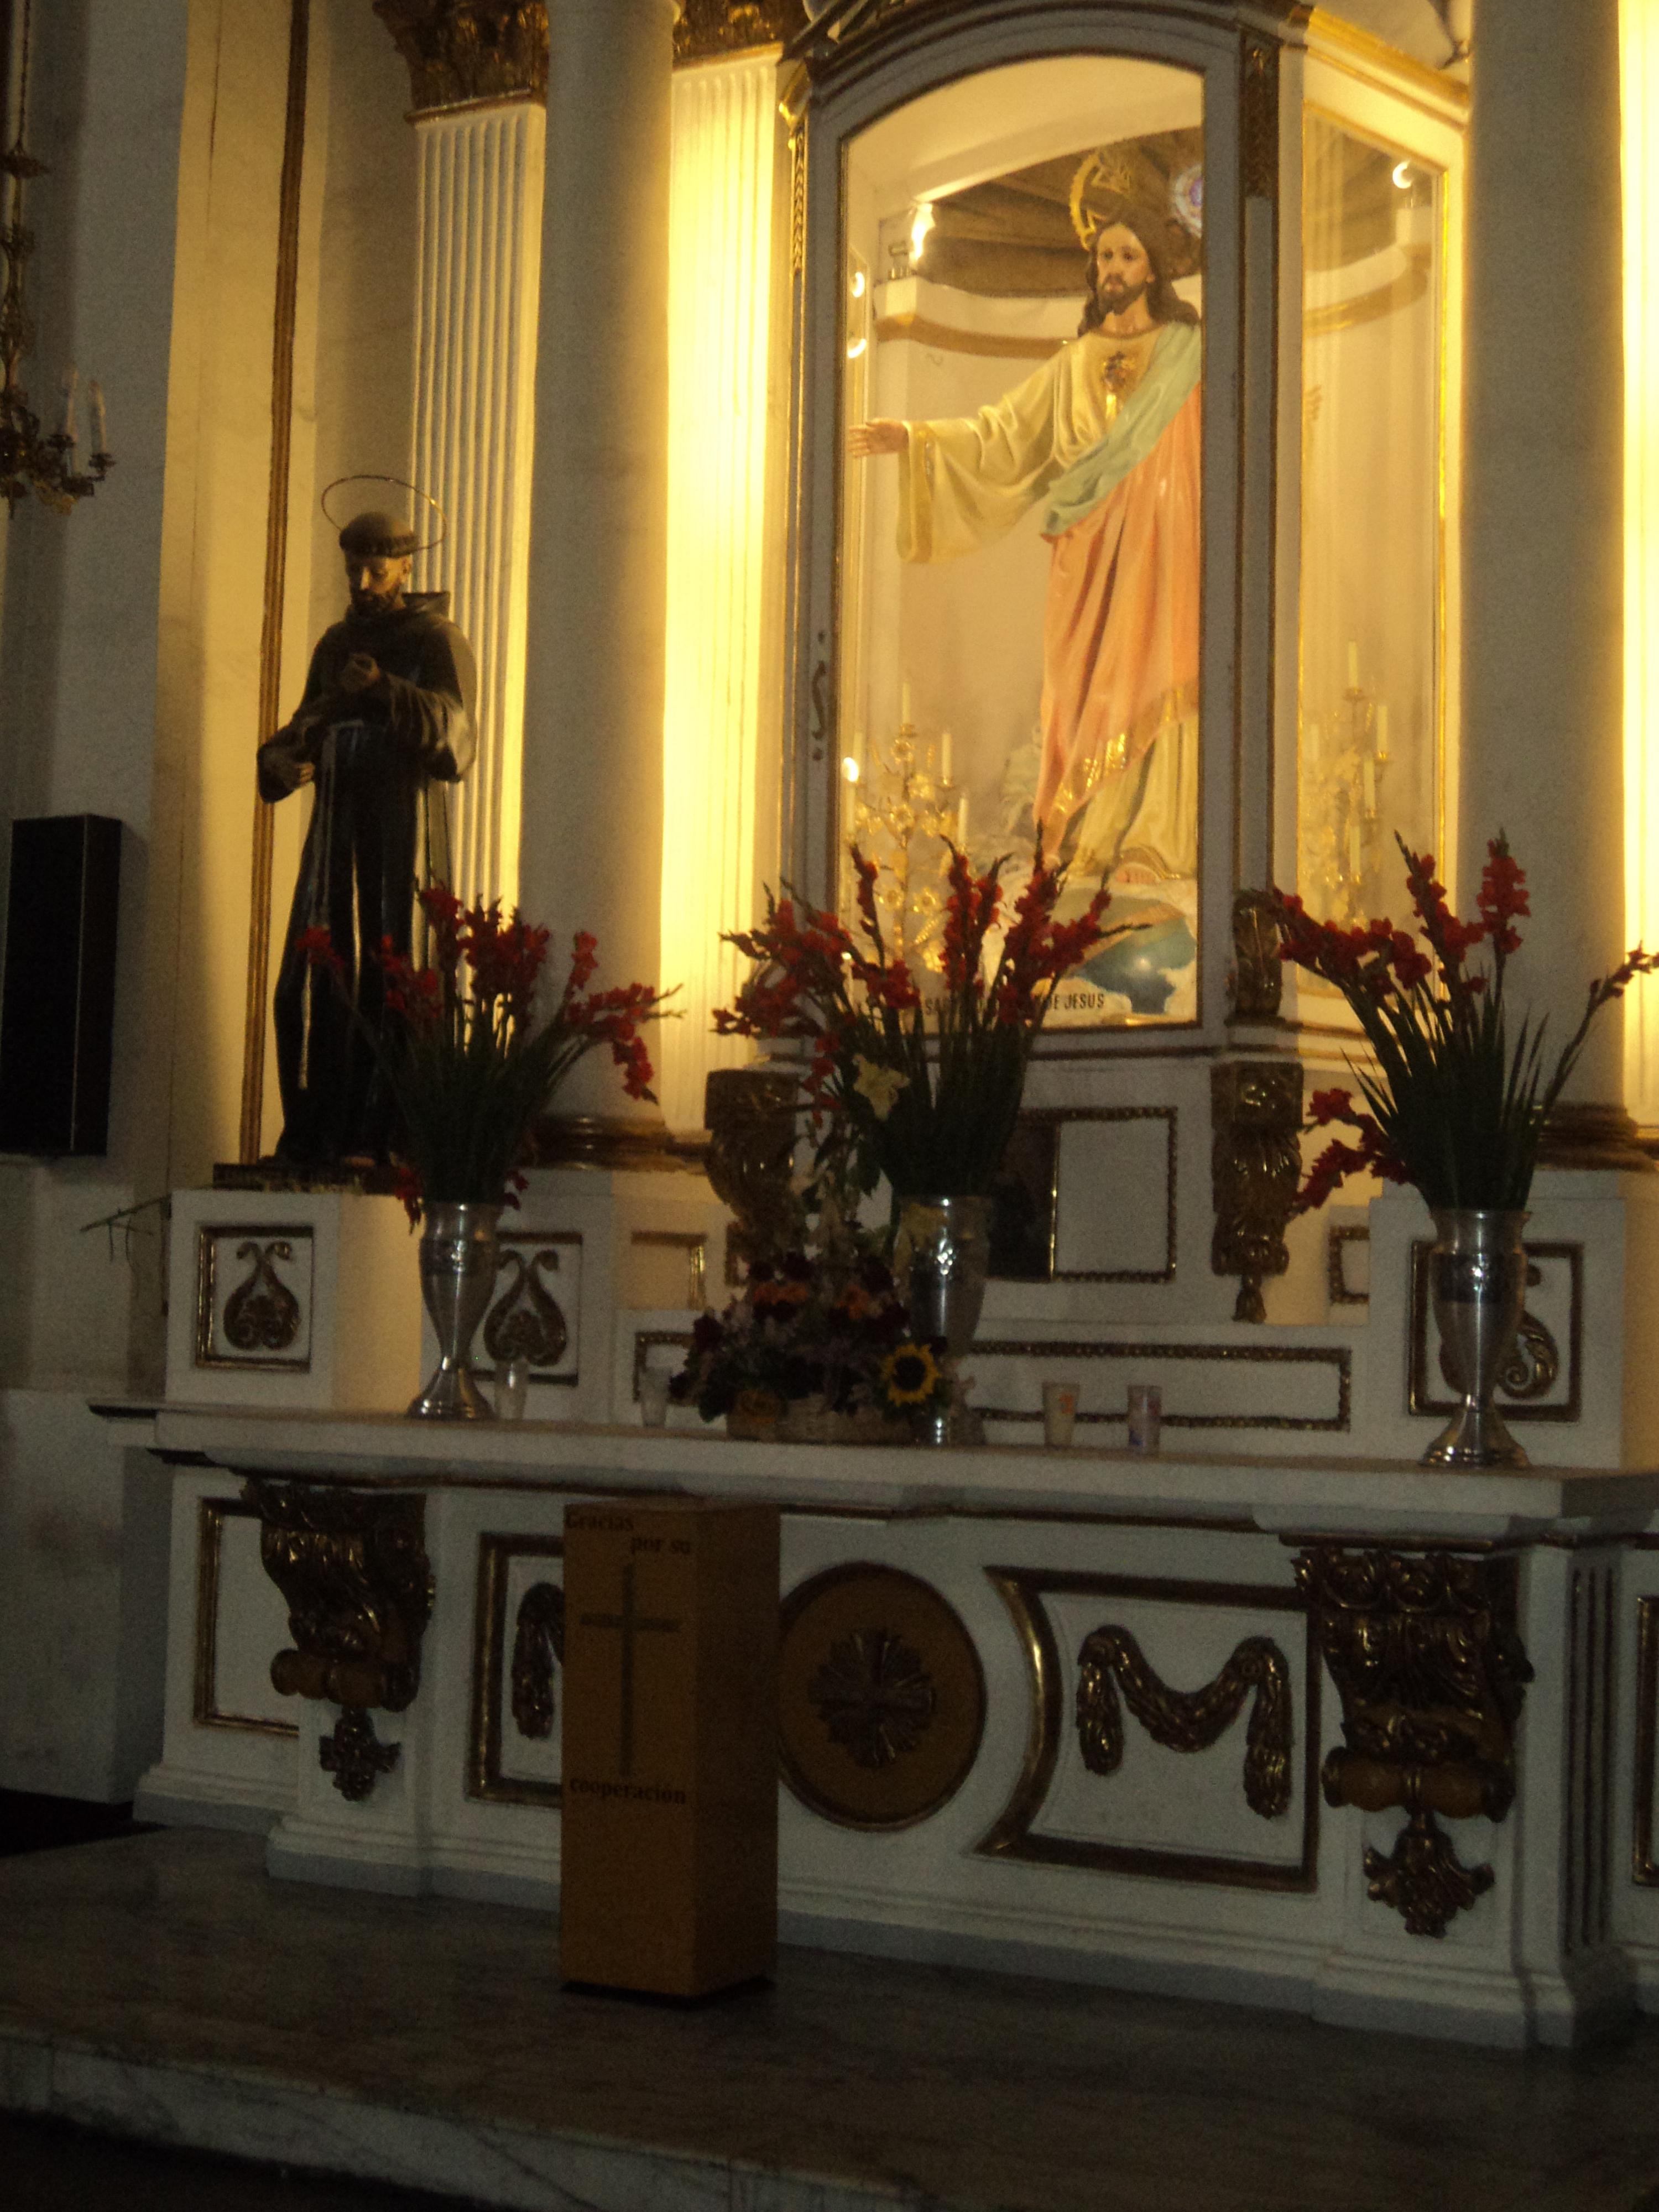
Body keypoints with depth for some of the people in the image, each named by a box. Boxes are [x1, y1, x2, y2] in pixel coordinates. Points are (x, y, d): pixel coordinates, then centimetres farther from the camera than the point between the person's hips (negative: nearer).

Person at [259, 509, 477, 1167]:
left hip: (404, 836, -6)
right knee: (313, 983, 1)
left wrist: (385, 691, -33)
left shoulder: (438, 644, -3)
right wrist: (281, 763, -1)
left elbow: (453, 744, -17)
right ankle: (313, 1136, 7)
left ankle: (376, 1137, -7)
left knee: (390, 984, -9)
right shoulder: (336, 644, 17)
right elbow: (305, 732, 23)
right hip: (335, 834, 6)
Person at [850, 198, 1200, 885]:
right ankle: (1087, 836, 6)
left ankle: (1151, 844, -12)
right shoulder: (1074, 365, 16)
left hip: (1158, 546, -4)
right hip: (1087, 556, 4)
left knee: (1151, 683, -10)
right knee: (1086, 687, 1)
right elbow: (1000, 438, 14)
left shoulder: (1189, 351, 7)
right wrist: (913, 440, 5)